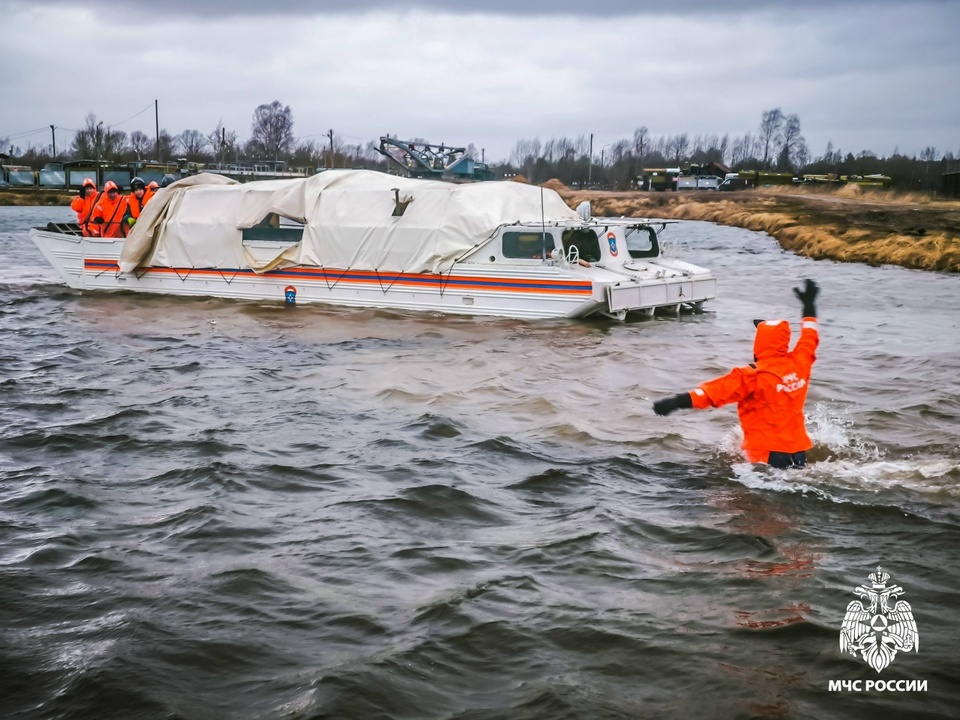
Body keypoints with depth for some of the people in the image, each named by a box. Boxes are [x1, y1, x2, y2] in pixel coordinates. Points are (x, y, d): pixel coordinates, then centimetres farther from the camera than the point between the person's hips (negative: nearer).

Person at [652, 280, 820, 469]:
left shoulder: (754, 375, -15)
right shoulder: (799, 362, 4)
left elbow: (715, 390, -25)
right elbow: (809, 339, 25)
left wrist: (677, 402, -30)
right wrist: (809, 305, 40)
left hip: (769, 453, -7)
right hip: (798, 449, 7)